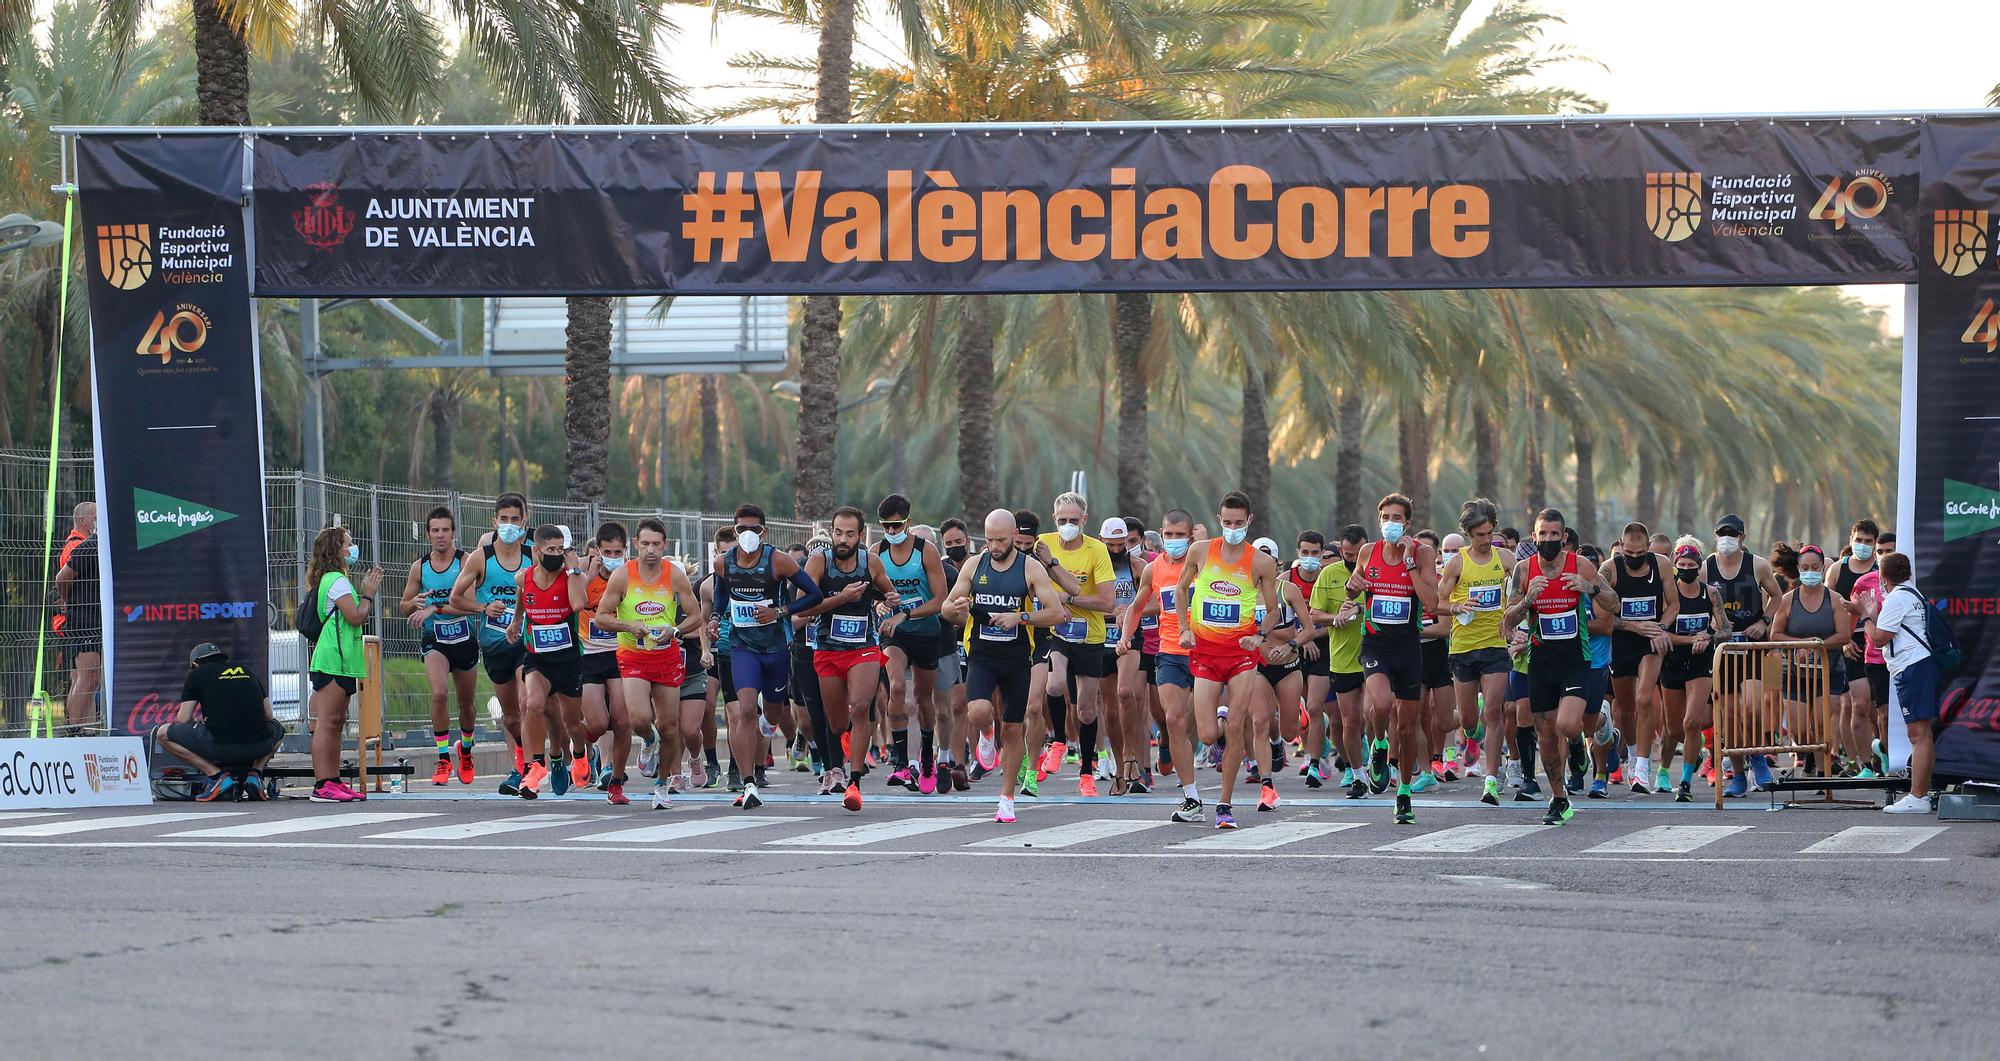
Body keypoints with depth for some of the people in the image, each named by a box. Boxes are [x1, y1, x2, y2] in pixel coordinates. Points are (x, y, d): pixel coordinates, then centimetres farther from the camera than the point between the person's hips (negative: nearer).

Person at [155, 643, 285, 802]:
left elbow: (183, 720, 9)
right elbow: (268, 715, 26)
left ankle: (218, 776, 2)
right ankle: (255, 772, 12)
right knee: (277, 727, 40)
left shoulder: (197, 674, 14)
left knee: (163, 734, 16)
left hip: (220, 747, -4)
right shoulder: (246, 670, 25)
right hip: (259, 746, 4)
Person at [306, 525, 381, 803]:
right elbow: (356, 617, -16)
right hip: (333, 659, -11)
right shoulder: (337, 581, -10)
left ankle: (333, 781, 13)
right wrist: (368, 593, -3)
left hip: (341, 661, 11)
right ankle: (322, 785, -16)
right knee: (327, 722, -13)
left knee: (336, 722, 11)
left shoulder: (333, 580, 22)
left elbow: (355, 618, 23)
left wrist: (367, 590, 16)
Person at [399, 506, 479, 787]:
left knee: (466, 703, 15)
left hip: (464, 640, 0)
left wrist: (435, 608, -28)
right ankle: (443, 759, -18)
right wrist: (414, 603, -14)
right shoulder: (419, 567, 1)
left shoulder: (466, 561, -9)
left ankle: (466, 749, 44)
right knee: (439, 693, -25)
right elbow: (405, 608, 10)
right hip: (433, 639, 0)